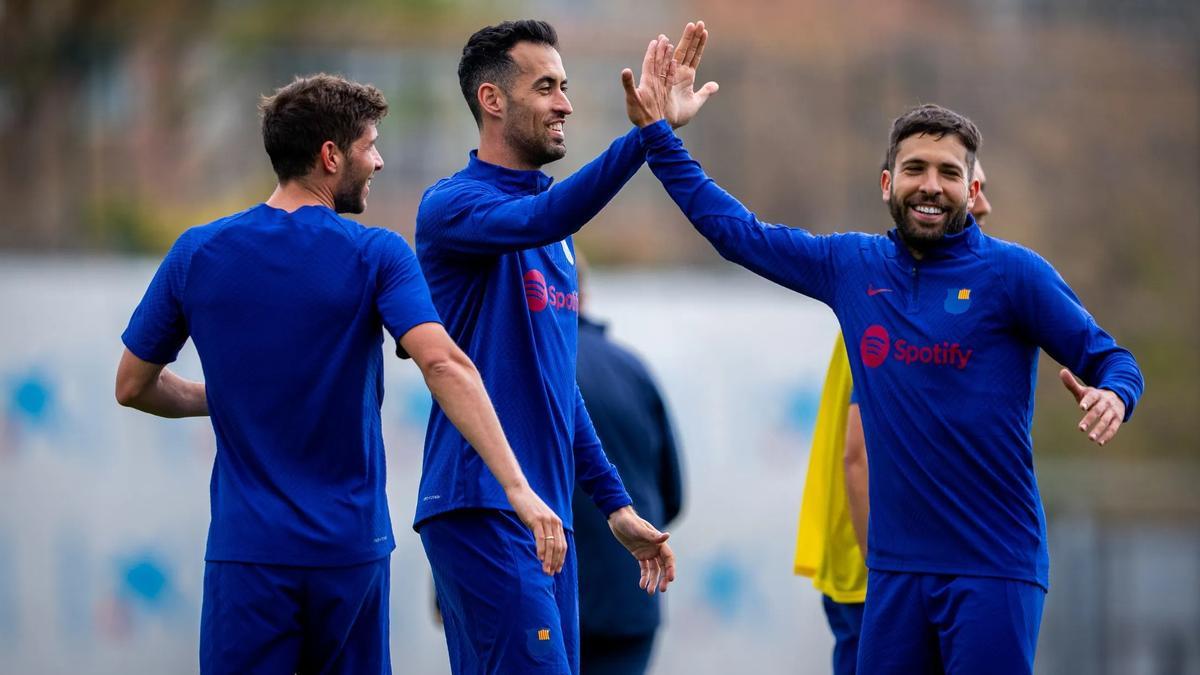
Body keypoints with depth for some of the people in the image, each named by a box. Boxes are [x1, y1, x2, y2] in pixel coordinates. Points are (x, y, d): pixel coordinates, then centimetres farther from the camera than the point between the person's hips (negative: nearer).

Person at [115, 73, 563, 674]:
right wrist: (517, 488, -26)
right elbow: (443, 364, -21)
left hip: (247, 551, 1)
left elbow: (133, 386, 9)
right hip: (351, 549, -1)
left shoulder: (196, 254, 1)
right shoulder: (376, 256, -6)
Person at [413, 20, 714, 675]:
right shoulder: (452, 204, -8)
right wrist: (648, 132, -39)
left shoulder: (555, 231, 18)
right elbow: (536, 220, -30)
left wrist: (614, 502, 22)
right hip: (483, 511, -8)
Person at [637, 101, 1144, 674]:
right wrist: (657, 136, 18)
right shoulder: (850, 266, 10)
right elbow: (732, 228, 20)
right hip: (894, 566, 5)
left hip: (994, 566, -4)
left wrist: (1113, 396, -25)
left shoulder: (1011, 272, -2)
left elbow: (1110, 359, -2)